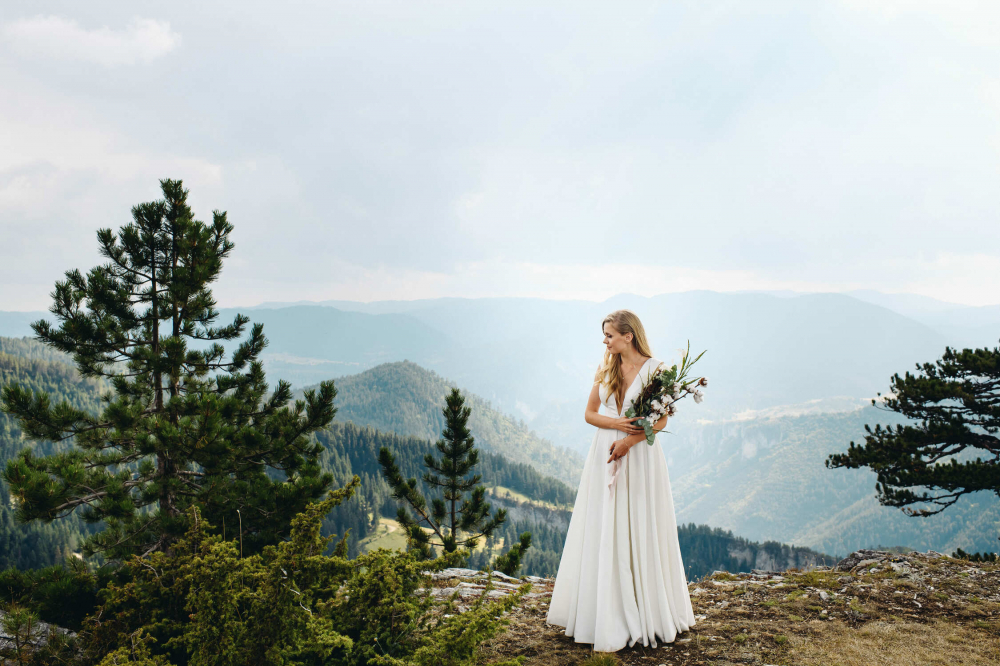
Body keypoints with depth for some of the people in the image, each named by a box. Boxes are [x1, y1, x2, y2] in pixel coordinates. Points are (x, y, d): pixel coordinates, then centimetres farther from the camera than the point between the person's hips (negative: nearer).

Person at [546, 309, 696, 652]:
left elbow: (661, 420, -7)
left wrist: (628, 440, -18)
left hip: (640, 458, -4)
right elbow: (590, 413, 9)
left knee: (640, 532, 1)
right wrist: (616, 423, -10)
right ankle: (606, 611, 13)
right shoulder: (606, 370, 9)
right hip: (605, 457, 4)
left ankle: (647, 613, 14)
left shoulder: (652, 368, -4)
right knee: (603, 533, 4)